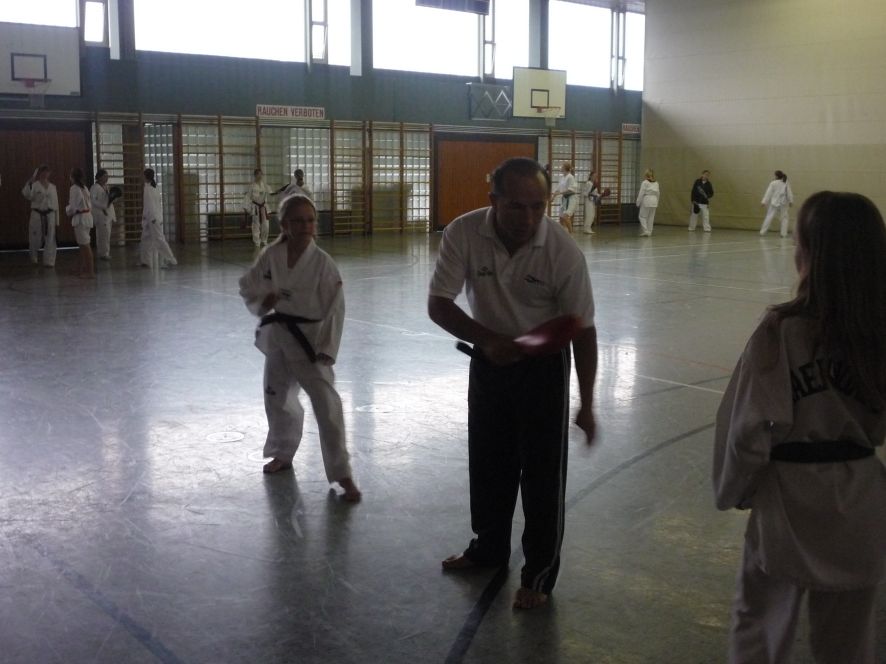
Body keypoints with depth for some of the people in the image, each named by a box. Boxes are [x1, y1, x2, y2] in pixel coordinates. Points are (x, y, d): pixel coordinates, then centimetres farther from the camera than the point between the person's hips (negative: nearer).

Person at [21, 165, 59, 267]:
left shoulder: (52, 187, 10)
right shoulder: (34, 185, -2)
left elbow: (55, 203, 11)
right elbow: (27, 195, -20)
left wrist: (56, 219, 9)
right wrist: (30, 182, -30)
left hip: (50, 215, 3)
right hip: (37, 215, -3)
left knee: (50, 239, 2)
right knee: (36, 239, 1)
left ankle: (49, 261, 9)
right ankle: (33, 258, 26)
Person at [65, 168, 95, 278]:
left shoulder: (74, 188, -15)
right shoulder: (84, 188, 11)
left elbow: (73, 207, -15)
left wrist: (67, 210, 4)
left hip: (80, 218, -9)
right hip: (87, 216, 9)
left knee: (85, 244, -7)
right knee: (83, 244, 18)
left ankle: (90, 272, -7)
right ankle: (83, 269, 27)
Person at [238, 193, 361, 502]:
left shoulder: (322, 262, -14)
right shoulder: (271, 256, -5)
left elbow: (335, 309, -12)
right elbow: (248, 287, 8)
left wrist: (327, 350, -15)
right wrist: (262, 302, -14)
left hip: (309, 340, -4)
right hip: (277, 337, 5)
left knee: (327, 405, -13)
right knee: (277, 399, 20)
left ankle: (342, 474, -2)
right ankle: (283, 454, 46)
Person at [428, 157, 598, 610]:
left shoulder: (562, 251, -24)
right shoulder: (463, 234, -21)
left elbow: (583, 330, -15)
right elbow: (438, 304, -14)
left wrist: (586, 405, -15)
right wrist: (485, 339, -30)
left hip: (543, 364, -3)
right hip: (489, 357, 3)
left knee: (542, 471, 1)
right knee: (487, 460, 17)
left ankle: (539, 575, 18)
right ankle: (489, 548, 40)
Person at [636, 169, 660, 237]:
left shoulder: (645, 183, -10)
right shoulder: (656, 183, 8)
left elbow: (641, 194, -11)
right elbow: (657, 194, 11)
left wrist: (638, 203, -4)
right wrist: (656, 203, 19)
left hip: (646, 201, -6)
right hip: (654, 202, 6)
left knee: (642, 216, 1)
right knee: (651, 218, 9)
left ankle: (645, 231, -10)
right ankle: (649, 232, 12)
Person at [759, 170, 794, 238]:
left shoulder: (773, 183, -7)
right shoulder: (786, 183, -2)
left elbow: (768, 193, -5)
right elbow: (789, 193, 2)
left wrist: (764, 202, -3)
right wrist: (791, 201, 11)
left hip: (774, 203, -1)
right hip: (783, 204, 1)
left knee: (769, 217, 3)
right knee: (784, 218, 11)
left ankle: (763, 232, 2)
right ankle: (784, 233, 6)